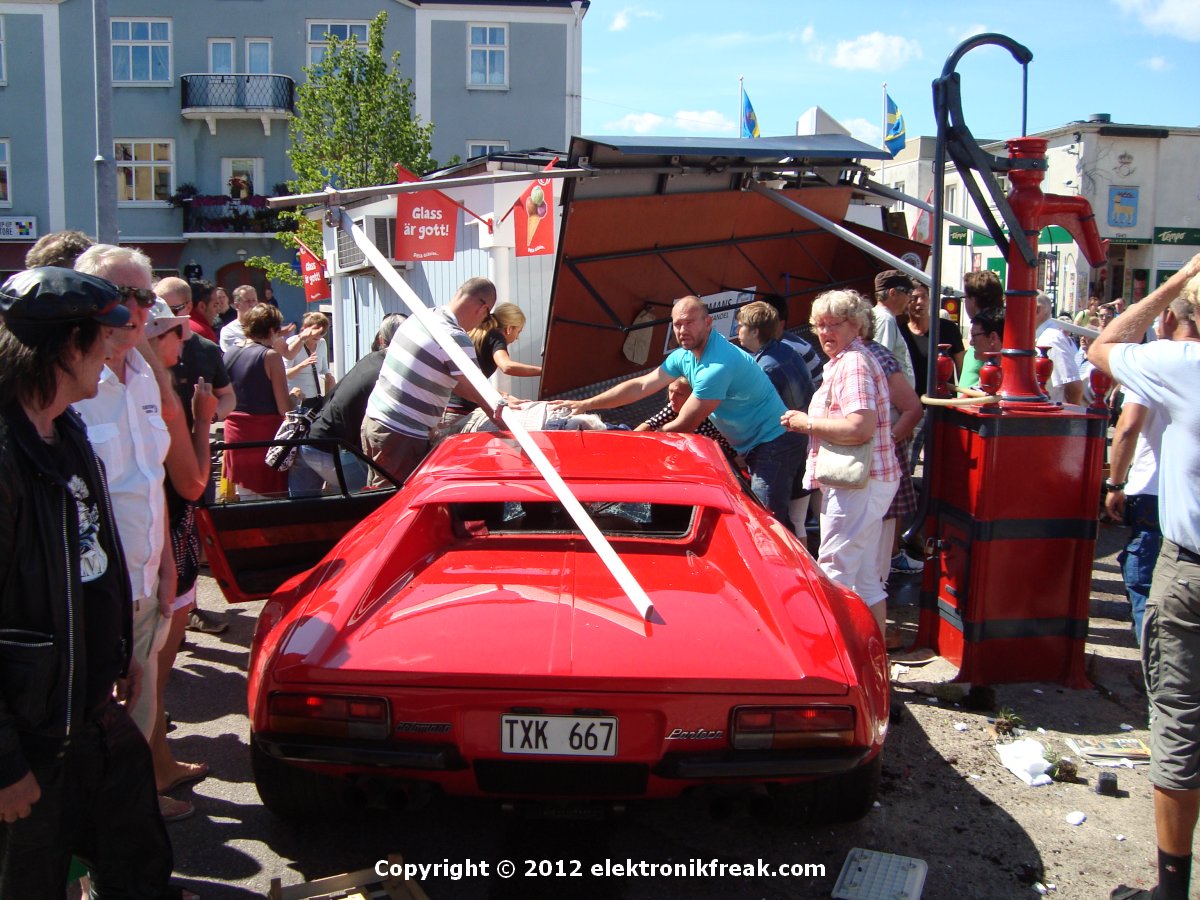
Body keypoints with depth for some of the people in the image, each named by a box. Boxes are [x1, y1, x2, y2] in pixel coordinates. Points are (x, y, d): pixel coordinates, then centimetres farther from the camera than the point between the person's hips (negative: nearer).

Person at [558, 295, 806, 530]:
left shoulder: (718, 365, -27)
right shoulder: (685, 356, 3)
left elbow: (684, 426, -20)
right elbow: (641, 386, 6)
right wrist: (585, 404, 2)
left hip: (775, 445, -10)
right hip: (752, 448, 10)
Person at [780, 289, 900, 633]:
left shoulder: (853, 363, -16)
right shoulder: (846, 361, 18)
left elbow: (860, 427, -26)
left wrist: (807, 423, -15)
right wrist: (810, 421, 12)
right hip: (864, 481, 11)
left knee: (834, 575, -6)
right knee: (865, 577, 16)